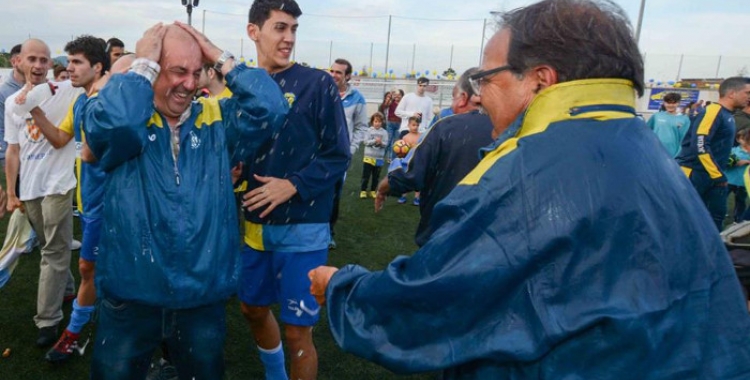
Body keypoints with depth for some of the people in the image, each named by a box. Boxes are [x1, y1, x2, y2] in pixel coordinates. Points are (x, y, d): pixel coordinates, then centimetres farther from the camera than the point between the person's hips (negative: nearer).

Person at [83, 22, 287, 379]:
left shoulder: (217, 119, 3)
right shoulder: (124, 115, -5)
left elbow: (270, 108, -13)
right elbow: (110, 122, -30)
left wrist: (220, 58, -10)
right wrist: (143, 65, -18)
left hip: (203, 297, 2)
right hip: (130, 297, -2)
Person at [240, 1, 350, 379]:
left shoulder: (318, 84, -8)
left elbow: (338, 155, -9)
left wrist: (293, 185, -19)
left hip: (302, 228, -5)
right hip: (255, 224, 6)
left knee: (298, 329, 3)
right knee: (253, 309, 22)